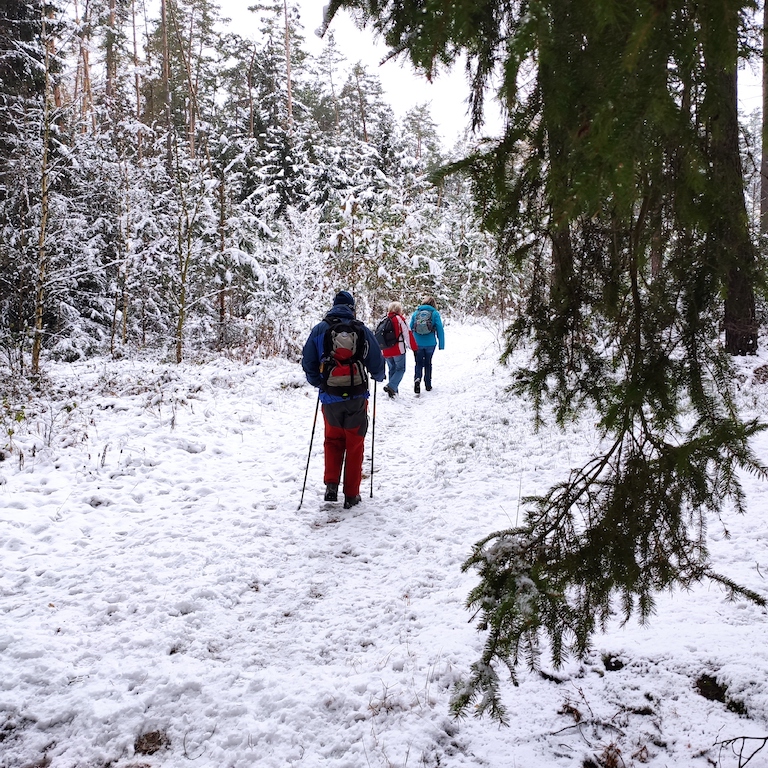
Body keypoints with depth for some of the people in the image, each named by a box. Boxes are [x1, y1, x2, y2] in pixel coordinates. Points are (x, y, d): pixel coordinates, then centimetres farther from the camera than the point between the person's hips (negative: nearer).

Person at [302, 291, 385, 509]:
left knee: (333, 441, 22)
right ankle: (351, 495, 17)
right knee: (354, 445, 12)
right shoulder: (362, 330, -2)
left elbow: (308, 363, 2)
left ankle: (331, 485, 10)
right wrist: (379, 376, 26)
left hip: (330, 398, 1)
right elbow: (377, 363, 3)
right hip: (357, 398, -1)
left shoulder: (319, 330, 0)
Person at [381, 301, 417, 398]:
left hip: (386, 351, 6)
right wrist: (413, 347, -3)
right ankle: (391, 386, -17)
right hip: (398, 349, -6)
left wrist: (380, 350, 28)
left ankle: (393, 390, 17)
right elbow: (407, 333, -9)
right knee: (400, 369, 2)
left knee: (392, 369, 18)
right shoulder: (399, 319, -5)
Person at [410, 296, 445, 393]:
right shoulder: (435, 313, -2)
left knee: (419, 363, 10)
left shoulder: (415, 313, 4)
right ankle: (428, 385, 21)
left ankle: (417, 379, -17)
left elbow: (410, 329, 8)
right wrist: (441, 345, -3)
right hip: (430, 344, -1)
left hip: (417, 344, 1)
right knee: (428, 363, 16)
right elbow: (440, 329, -7)